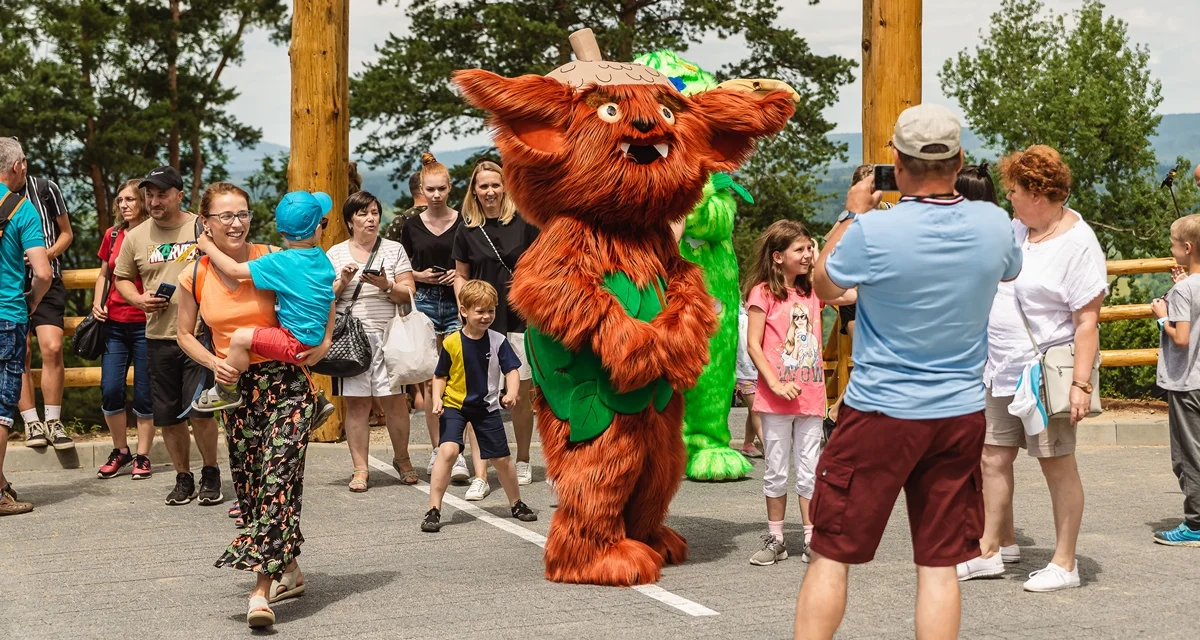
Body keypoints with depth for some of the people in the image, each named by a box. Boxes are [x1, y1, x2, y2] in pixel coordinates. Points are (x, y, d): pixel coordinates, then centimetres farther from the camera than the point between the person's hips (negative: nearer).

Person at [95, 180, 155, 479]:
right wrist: (97, 303, 6)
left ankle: (142, 456, 13)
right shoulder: (113, 235, 10)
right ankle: (120, 451, 17)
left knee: (144, 394, 1)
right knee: (110, 390, -1)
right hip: (114, 323, 4)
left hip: (145, 324, -4)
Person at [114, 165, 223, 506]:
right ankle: (183, 479, 24)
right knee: (167, 417, 8)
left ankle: (211, 475, 11)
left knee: (200, 410, -10)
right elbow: (121, 278, 19)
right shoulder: (135, 237, 9)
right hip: (158, 338, 4)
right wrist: (139, 299, -1)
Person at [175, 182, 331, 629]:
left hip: (284, 379, -4)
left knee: (278, 476, -17)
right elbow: (185, 334, 12)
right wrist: (213, 363, -5)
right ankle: (288, 571, 28)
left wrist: (325, 340, -7)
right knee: (249, 484, 9)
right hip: (235, 388, 4)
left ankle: (263, 586, -19)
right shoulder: (194, 277, -1)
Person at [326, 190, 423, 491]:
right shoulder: (335, 254, 11)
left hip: (388, 335, 0)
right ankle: (360, 469, 5)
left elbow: (408, 294, 3)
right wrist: (342, 281, -8)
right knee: (356, 403, -1)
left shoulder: (394, 250, 9)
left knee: (395, 399, -1)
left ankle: (402, 458, 18)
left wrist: (385, 285, -14)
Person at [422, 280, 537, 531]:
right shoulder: (452, 343, -13)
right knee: (448, 450, -23)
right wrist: (437, 399, -17)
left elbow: (511, 370, -5)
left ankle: (516, 504, 34)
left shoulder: (498, 341, -8)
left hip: (487, 407, 3)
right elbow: (440, 376, -1)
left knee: (502, 458, 10)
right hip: (454, 406, -2)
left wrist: (511, 392, -24)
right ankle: (433, 509, -16)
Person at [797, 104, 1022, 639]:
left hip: (880, 414, -4)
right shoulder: (994, 224, -4)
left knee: (830, 554, 6)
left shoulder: (872, 231, -17)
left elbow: (823, 286, 3)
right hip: (961, 416, 4)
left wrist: (852, 214, 13)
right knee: (939, 565, 8)